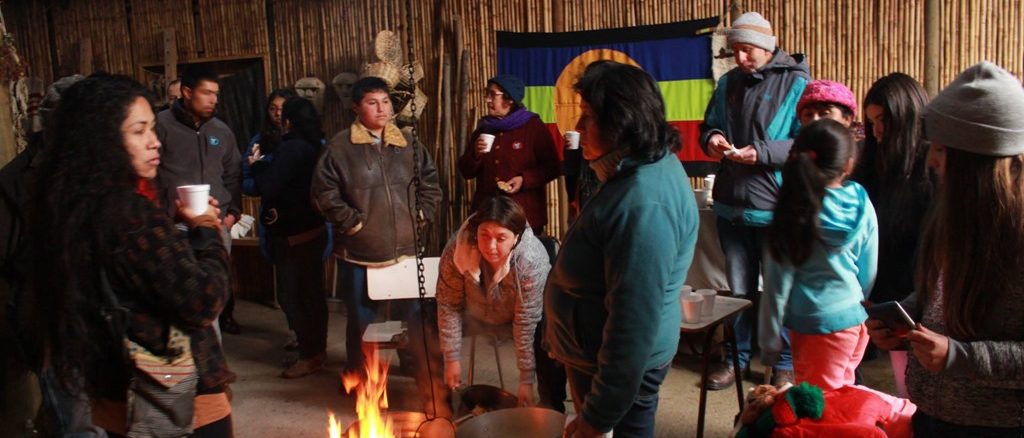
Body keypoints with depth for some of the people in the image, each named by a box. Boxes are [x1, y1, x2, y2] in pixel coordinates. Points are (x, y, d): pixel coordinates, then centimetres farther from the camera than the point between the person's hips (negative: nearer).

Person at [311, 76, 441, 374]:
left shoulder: (408, 144, 7)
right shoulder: (340, 146, -6)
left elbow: (430, 183, 15)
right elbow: (323, 192, -8)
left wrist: (420, 215, 5)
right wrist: (351, 222, -10)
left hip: (404, 249, 3)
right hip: (359, 252, -3)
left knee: (411, 312, 13)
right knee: (362, 318, 8)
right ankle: (358, 373, 26)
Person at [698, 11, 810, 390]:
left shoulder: (796, 83, -8)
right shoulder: (728, 82, 10)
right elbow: (708, 125, 19)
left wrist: (762, 153, -25)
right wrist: (711, 139, -4)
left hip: (775, 207, -5)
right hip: (731, 203, 5)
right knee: (738, 288, 17)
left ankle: (786, 364, 24)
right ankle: (737, 356, 31)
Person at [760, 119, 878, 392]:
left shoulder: (793, 211, -15)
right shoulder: (861, 205, -7)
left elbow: (778, 280, -11)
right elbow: (870, 271, 3)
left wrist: (770, 341, -2)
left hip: (812, 321, -3)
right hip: (854, 318, 4)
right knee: (839, 392, 20)